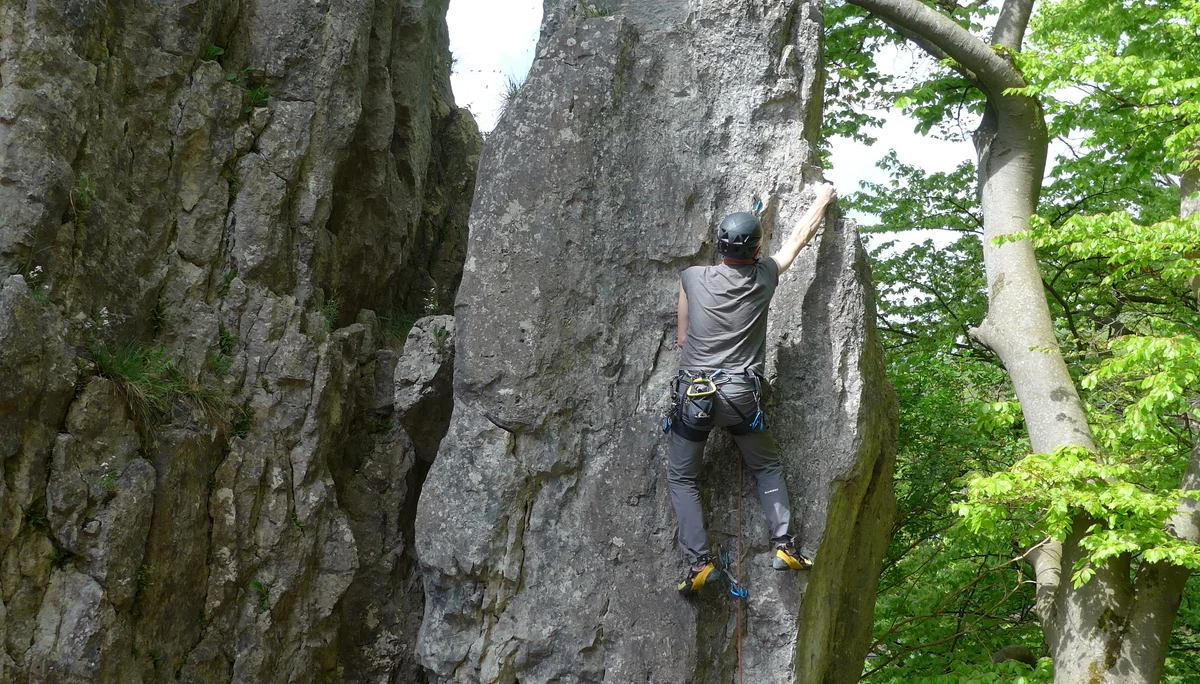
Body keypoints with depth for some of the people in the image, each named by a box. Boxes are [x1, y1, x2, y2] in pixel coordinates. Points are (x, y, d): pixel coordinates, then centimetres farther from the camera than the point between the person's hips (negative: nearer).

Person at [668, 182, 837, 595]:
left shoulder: (692, 278, -4)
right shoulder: (764, 276, -3)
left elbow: (683, 338, 6)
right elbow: (799, 237, 14)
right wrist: (823, 198, 29)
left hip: (693, 394, -1)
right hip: (742, 397, 1)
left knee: (681, 478, 11)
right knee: (768, 468, 23)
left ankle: (699, 561, -3)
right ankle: (784, 544, 8)